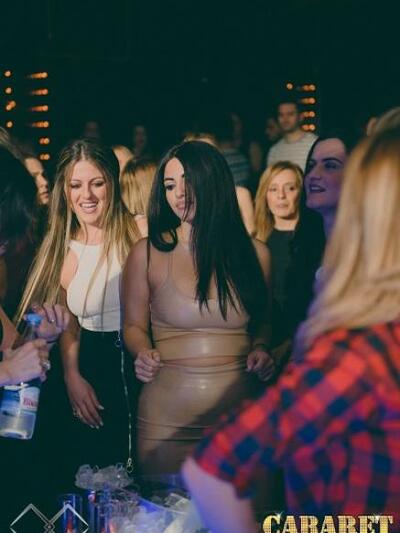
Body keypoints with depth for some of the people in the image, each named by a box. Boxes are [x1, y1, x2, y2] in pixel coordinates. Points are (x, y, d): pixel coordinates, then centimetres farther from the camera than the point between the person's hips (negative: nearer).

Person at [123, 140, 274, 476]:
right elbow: (134, 326, 7)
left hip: (243, 408, 2)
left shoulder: (254, 253, 5)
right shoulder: (147, 253, -1)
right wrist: (144, 354, -12)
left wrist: (261, 349, -3)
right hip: (167, 414, -1)